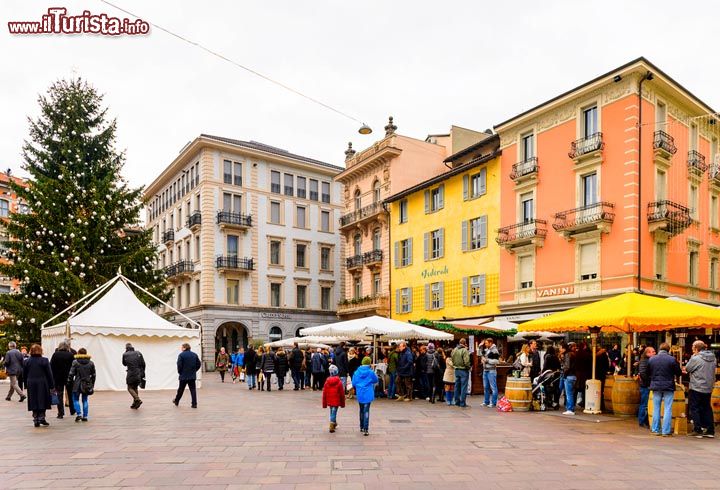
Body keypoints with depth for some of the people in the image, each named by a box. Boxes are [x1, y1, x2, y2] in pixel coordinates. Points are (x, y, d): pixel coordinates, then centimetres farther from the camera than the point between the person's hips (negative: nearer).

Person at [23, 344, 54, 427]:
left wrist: (26, 384, 18)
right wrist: (52, 385, 1)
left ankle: (35, 419, 7)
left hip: (31, 384, 3)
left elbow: (24, 375, 8)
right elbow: (49, 374, -5)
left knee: (34, 402, 7)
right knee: (42, 401, 6)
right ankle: (41, 417, 3)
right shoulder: (44, 360, -6)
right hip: (42, 384, -3)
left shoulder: (26, 361, 3)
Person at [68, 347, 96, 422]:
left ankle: (78, 414, -8)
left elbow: (71, 374, -7)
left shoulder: (75, 362, -5)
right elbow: (93, 375, 9)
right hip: (87, 385, 3)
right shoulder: (91, 363, 5)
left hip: (77, 384, -3)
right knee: (85, 400, 11)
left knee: (76, 400, 8)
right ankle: (85, 416, 9)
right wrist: (92, 384, 18)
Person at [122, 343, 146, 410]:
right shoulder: (138, 353, 6)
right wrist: (142, 373, 12)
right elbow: (143, 364, 4)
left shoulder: (125, 355, -1)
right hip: (139, 373, 4)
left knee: (130, 388, 2)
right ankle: (135, 404, 14)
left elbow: (124, 364, 17)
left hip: (131, 373, -4)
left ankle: (138, 400, -19)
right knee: (135, 388, 15)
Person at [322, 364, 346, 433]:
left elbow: (324, 393, 0)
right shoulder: (339, 382, -12)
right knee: (334, 412, 0)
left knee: (332, 412, 20)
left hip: (329, 401, 3)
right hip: (336, 401, -3)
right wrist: (342, 403, 5)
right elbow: (342, 394, -6)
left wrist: (324, 404, 10)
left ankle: (334, 423, 37)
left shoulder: (327, 381, -5)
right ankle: (332, 427, -3)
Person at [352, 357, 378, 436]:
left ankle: (362, 427, 30)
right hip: (368, 394, -3)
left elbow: (353, 383, 3)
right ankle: (365, 429, -11)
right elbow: (376, 380, 5)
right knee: (366, 411, -3)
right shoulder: (371, 372, -9)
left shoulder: (357, 372, -2)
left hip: (359, 394, 3)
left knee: (361, 410, 19)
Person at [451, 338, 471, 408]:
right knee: (463, 387, -1)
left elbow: (452, 360, 9)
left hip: (456, 370, 7)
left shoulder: (454, 350, 6)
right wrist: (468, 367, -5)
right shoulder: (464, 350, -16)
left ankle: (457, 402, 21)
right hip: (464, 370, -7)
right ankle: (462, 404, 0)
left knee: (457, 387, 14)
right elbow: (466, 361, -20)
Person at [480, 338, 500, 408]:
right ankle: (486, 402, 21)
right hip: (485, 370, 8)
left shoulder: (494, 350, -11)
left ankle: (494, 402, 2)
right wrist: (480, 347, 11)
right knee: (485, 387, 13)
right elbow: (480, 354, 26)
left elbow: (497, 361, -17)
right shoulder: (486, 349, 12)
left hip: (491, 371, -8)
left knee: (493, 387, -2)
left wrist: (487, 360, -16)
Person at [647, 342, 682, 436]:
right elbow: (679, 373, -4)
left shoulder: (651, 359, -1)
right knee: (668, 409, 3)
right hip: (668, 387, -3)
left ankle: (656, 430, 15)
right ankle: (666, 431, 3)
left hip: (656, 386, 3)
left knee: (656, 408, 11)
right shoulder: (672, 359, -11)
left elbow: (648, 373, 7)